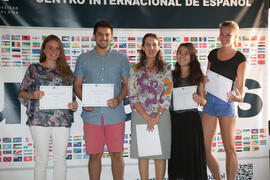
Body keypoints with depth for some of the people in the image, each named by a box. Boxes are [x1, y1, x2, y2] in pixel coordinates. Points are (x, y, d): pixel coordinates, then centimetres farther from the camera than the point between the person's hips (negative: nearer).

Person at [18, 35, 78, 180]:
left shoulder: (66, 71, 11)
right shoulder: (34, 69, 7)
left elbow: (72, 94, 13)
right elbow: (21, 93, 6)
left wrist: (74, 105, -9)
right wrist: (32, 95, -15)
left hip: (62, 120, 2)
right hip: (39, 119, -1)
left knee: (60, 159, 7)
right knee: (41, 159, 4)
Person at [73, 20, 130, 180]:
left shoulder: (121, 58, 8)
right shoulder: (83, 59, 10)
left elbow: (126, 84, 8)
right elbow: (77, 85, 11)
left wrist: (119, 99, -11)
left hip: (115, 114, 0)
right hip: (92, 114, 1)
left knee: (117, 154, 4)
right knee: (94, 155, 6)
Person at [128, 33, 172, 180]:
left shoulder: (165, 69, 3)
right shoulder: (135, 70, 5)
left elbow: (167, 95, -2)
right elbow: (132, 96, -1)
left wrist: (156, 117, -10)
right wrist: (147, 117, -10)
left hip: (161, 116, -1)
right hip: (140, 116, 1)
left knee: (160, 153, 4)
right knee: (142, 154, 7)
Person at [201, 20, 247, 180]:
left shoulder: (240, 58, -2)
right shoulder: (213, 54, 12)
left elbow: (241, 84, -7)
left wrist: (239, 97, -28)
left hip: (227, 102, -4)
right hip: (209, 100, 5)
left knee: (229, 148, 0)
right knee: (205, 148, 5)